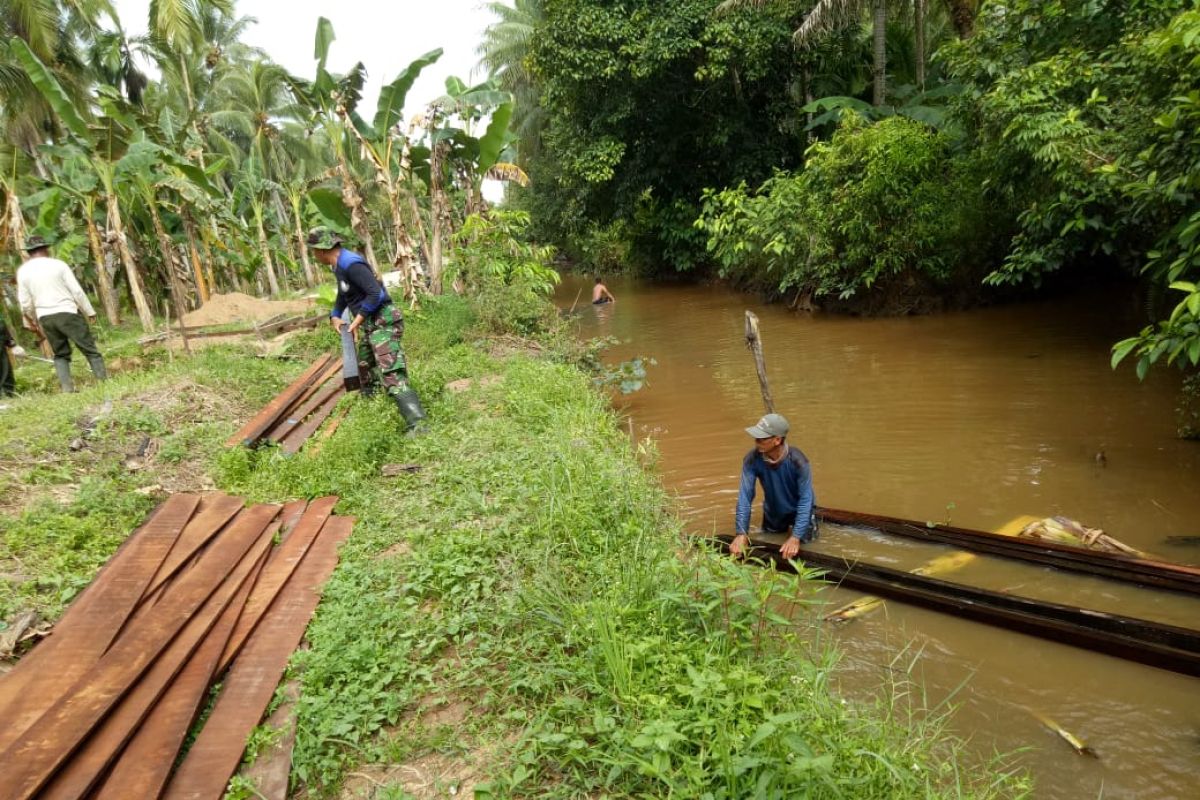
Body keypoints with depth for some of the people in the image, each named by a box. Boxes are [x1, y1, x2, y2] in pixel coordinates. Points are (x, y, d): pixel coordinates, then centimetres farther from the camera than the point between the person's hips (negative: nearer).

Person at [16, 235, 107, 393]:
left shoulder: (23, 271, 6)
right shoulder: (58, 265, -3)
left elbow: (25, 303, 7)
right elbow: (77, 291, -5)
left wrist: (31, 321, 22)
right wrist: (90, 312, 5)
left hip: (45, 318, 4)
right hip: (68, 313, -4)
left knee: (60, 354, 15)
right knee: (90, 350, -1)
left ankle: (67, 388, 4)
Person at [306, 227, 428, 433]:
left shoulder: (351, 263, -18)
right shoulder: (340, 265, 15)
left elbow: (376, 294, -24)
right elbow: (343, 294, 31)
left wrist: (358, 320, -17)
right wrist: (335, 316, 17)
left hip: (383, 322, -11)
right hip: (372, 324, 11)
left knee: (391, 376, -22)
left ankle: (417, 426, -29)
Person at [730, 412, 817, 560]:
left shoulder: (797, 461, -35)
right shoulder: (752, 459, -29)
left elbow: (805, 499, -33)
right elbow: (745, 495, -28)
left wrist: (795, 537, -39)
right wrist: (741, 533, -35)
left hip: (799, 509, -3)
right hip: (773, 512, 3)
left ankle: (812, 519, 28)